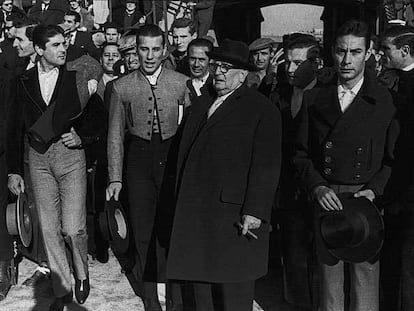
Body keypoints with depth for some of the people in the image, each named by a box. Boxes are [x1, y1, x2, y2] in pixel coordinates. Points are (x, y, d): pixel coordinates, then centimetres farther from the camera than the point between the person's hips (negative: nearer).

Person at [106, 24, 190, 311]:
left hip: (173, 157, -1)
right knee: (143, 230, 7)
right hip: (139, 160, 1)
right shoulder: (122, 87, 2)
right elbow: (115, 135, 6)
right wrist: (115, 178, 1)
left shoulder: (182, 83, 0)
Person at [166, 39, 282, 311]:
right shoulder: (200, 104, 18)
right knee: (201, 282, 14)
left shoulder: (262, 109, -4)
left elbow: (266, 165, -11)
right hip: (196, 212, 7)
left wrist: (255, 211, -18)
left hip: (234, 215, -6)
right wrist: (184, 202, 13)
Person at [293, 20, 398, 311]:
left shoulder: (386, 100, 1)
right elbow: (301, 153, 8)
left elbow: (395, 158, 2)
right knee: (329, 283, 12)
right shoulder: (314, 98, 8)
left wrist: (374, 190, -12)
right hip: (325, 200, 2)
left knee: (366, 285, 2)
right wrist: (317, 187, -7)